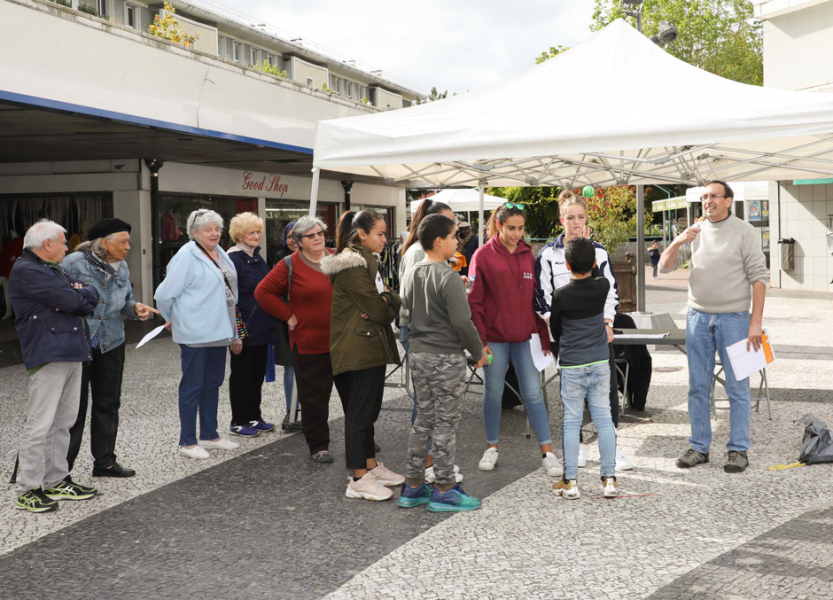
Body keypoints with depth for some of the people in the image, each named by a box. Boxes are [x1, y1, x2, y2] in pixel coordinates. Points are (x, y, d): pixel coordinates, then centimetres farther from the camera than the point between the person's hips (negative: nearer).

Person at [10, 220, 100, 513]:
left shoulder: (52, 270, 21)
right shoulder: (26, 271, -11)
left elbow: (92, 298, 14)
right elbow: (70, 300, -19)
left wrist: (77, 295, -7)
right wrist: (80, 295, 3)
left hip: (71, 354, 10)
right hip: (48, 356, -10)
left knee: (64, 422, 14)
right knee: (40, 425, -6)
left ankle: (57, 481, 23)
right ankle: (28, 490, 0)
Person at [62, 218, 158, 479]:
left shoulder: (122, 267, 6)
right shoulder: (74, 263, -14)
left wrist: (136, 308, -6)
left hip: (111, 343, 6)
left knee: (108, 404, 12)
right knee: (74, 406, -1)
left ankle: (105, 462, 25)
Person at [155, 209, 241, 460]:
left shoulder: (220, 254, 12)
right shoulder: (187, 256, -14)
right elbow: (165, 294, -15)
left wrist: (233, 334, 16)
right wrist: (172, 319, 1)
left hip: (218, 331, 8)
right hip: (195, 334, -8)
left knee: (213, 383, 16)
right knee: (193, 386, -1)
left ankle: (209, 435, 28)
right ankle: (187, 442, 8)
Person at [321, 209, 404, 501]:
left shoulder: (366, 260, 16)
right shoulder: (352, 264, -16)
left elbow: (391, 302, 14)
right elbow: (378, 310, -19)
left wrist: (386, 301, -7)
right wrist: (388, 304, 1)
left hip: (372, 348, 10)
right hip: (358, 350, -10)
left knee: (368, 411, 16)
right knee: (360, 412, -4)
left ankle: (371, 466, 26)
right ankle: (359, 479, 1)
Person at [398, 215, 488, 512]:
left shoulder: (411, 274, 7)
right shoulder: (449, 278, -17)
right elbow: (462, 322, -19)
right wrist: (478, 351, -6)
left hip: (418, 353, 8)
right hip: (447, 357, -8)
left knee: (424, 419, 15)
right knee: (446, 422, 1)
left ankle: (412, 486, 19)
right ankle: (444, 490, 9)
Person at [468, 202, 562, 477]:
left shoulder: (528, 255, 7)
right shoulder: (483, 256, -4)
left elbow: (537, 298, 10)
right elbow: (474, 301, -5)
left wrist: (544, 337, 7)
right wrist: (480, 339, -11)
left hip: (525, 336, 2)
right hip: (495, 337, -2)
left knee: (533, 394, 1)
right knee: (493, 393, 9)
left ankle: (547, 453, 5)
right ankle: (492, 447, 24)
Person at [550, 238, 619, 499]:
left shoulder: (561, 295, -12)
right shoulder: (603, 286, -5)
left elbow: (554, 328, 2)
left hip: (572, 366, -3)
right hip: (600, 361, 3)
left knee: (571, 422, 4)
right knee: (603, 418, 8)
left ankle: (570, 481, 7)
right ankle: (609, 479, 11)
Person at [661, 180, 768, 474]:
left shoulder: (744, 232, -4)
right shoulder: (695, 232, 8)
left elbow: (758, 277, -7)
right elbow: (665, 266, 6)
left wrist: (756, 321, -14)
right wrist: (677, 243, -14)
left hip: (733, 318, -4)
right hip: (698, 317, 4)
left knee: (737, 387, 0)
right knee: (698, 386, 7)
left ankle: (739, 450, 9)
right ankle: (699, 447, 16)